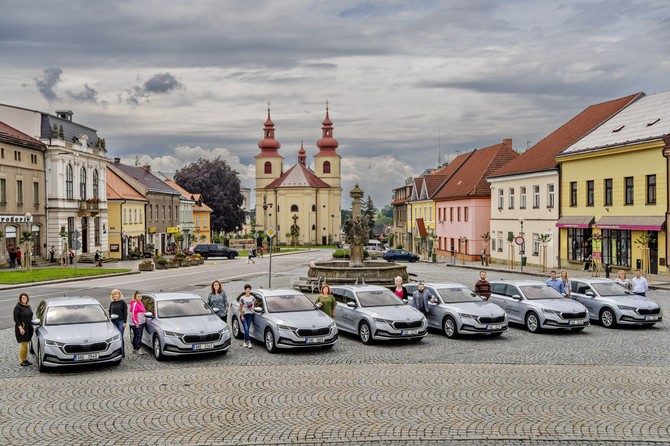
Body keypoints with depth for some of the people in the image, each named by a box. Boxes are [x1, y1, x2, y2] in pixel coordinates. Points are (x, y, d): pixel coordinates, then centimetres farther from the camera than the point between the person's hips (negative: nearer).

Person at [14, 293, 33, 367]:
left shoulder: (28, 306, 11)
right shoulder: (18, 307, -12)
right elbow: (16, 318, -15)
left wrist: (31, 326, 17)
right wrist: (20, 328, -21)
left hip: (28, 327, 7)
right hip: (22, 328, -7)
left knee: (26, 344, 12)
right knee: (24, 344, -6)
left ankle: (25, 359, 19)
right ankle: (22, 361, 1)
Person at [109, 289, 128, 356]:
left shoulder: (122, 302, 0)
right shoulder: (111, 303, 13)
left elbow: (125, 313, -2)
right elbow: (110, 312, 20)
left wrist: (124, 322, -8)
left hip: (120, 321, -4)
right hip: (114, 322, 4)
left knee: (121, 337, -6)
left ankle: (122, 352, -2)